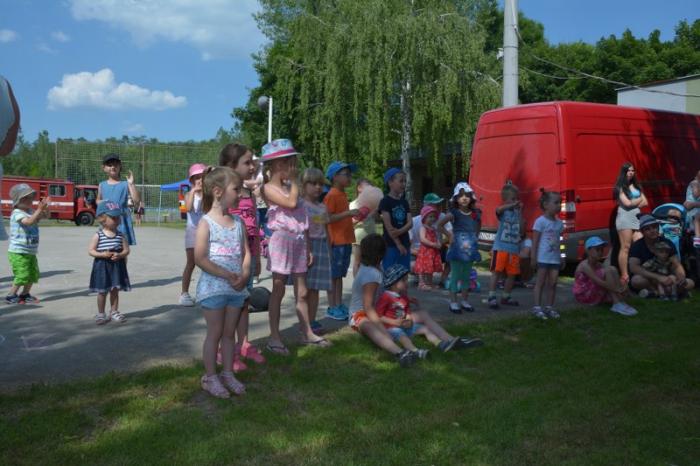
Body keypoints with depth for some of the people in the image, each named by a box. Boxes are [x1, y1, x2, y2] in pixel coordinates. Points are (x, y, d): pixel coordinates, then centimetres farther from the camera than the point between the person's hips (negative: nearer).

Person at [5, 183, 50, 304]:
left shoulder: (30, 211, 9)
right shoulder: (17, 213, -15)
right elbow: (29, 222, -30)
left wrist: (45, 208, -15)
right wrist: (39, 209, -34)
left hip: (31, 251, 8)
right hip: (18, 252, -8)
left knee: (33, 274, 11)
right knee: (22, 275, -8)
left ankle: (25, 294, 24)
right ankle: (11, 296, 6)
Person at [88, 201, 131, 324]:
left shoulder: (120, 235, 0)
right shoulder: (98, 235, -8)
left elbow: (126, 250, 0)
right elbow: (90, 250, -8)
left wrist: (120, 255, -19)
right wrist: (102, 254, -23)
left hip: (117, 266, 3)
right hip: (102, 266, -2)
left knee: (115, 290, 10)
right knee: (102, 291, 6)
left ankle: (114, 312, 24)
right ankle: (101, 313, 18)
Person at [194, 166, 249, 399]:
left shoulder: (238, 222, 8)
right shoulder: (206, 223, -10)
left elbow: (246, 253, 8)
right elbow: (200, 259, -16)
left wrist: (244, 275, -10)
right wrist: (228, 275, -20)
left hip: (236, 288, 6)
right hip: (213, 287, -5)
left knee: (229, 333, 14)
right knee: (215, 333, 4)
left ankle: (227, 373, 26)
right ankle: (210, 377, 18)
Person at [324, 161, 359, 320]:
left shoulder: (343, 194, 15)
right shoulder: (332, 195, -12)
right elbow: (328, 219, -21)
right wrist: (348, 213, -23)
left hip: (346, 240, 9)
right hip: (337, 241, -9)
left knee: (340, 274, 13)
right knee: (333, 275, -2)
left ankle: (339, 304, 20)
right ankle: (332, 307, 5)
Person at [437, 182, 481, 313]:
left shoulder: (475, 214, 4)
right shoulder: (454, 214, -10)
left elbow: (478, 227, 23)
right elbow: (439, 225, -7)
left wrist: (475, 238, 11)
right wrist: (450, 235, -9)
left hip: (470, 249, 5)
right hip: (457, 249, -5)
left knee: (466, 276, 12)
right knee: (455, 275, -1)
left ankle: (465, 301, 22)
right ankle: (453, 302, 5)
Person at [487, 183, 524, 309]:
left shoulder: (517, 212, 11)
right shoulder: (503, 211, -1)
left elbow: (521, 230, 3)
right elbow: (499, 209, -27)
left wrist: (520, 212, -1)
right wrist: (512, 205, -24)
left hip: (514, 249, 5)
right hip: (500, 247, -5)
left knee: (512, 274, 10)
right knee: (497, 272, -5)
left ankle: (506, 297, 23)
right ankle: (492, 297, -3)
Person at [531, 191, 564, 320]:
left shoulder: (559, 223, 11)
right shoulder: (540, 221, -9)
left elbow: (558, 240, 15)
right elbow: (535, 240, -9)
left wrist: (560, 257, 14)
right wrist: (533, 256, -12)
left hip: (555, 258, 6)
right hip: (543, 257, -6)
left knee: (553, 283, 8)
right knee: (540, 282, 0)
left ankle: (549, 307, 17)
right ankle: (537, 307, 5)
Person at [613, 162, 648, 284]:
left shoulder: (636, 185, 17)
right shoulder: (620, 187, 0)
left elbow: (645, 202, 11)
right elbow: (627, 203, -10)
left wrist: (633, 203, -5)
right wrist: (639, 199, 6)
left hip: (637, 217, 6)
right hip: (625, 218, -5)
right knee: (625, 248, -7)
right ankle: (624, 276, -6)